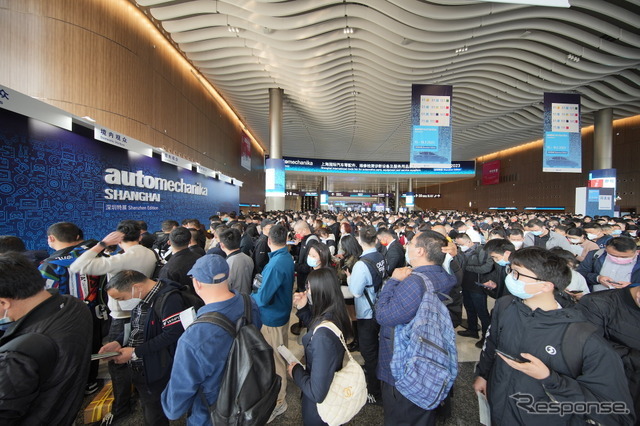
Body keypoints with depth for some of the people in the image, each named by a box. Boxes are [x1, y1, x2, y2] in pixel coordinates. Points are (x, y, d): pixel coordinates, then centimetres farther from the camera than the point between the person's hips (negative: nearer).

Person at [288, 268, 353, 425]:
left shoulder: (323, 335, -39)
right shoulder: (336, 316, -14)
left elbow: (317, 393, -34)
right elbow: (314, 328, 8)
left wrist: (296, 371, -18)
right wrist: (302, 309, -7)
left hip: (318, 408, -6)